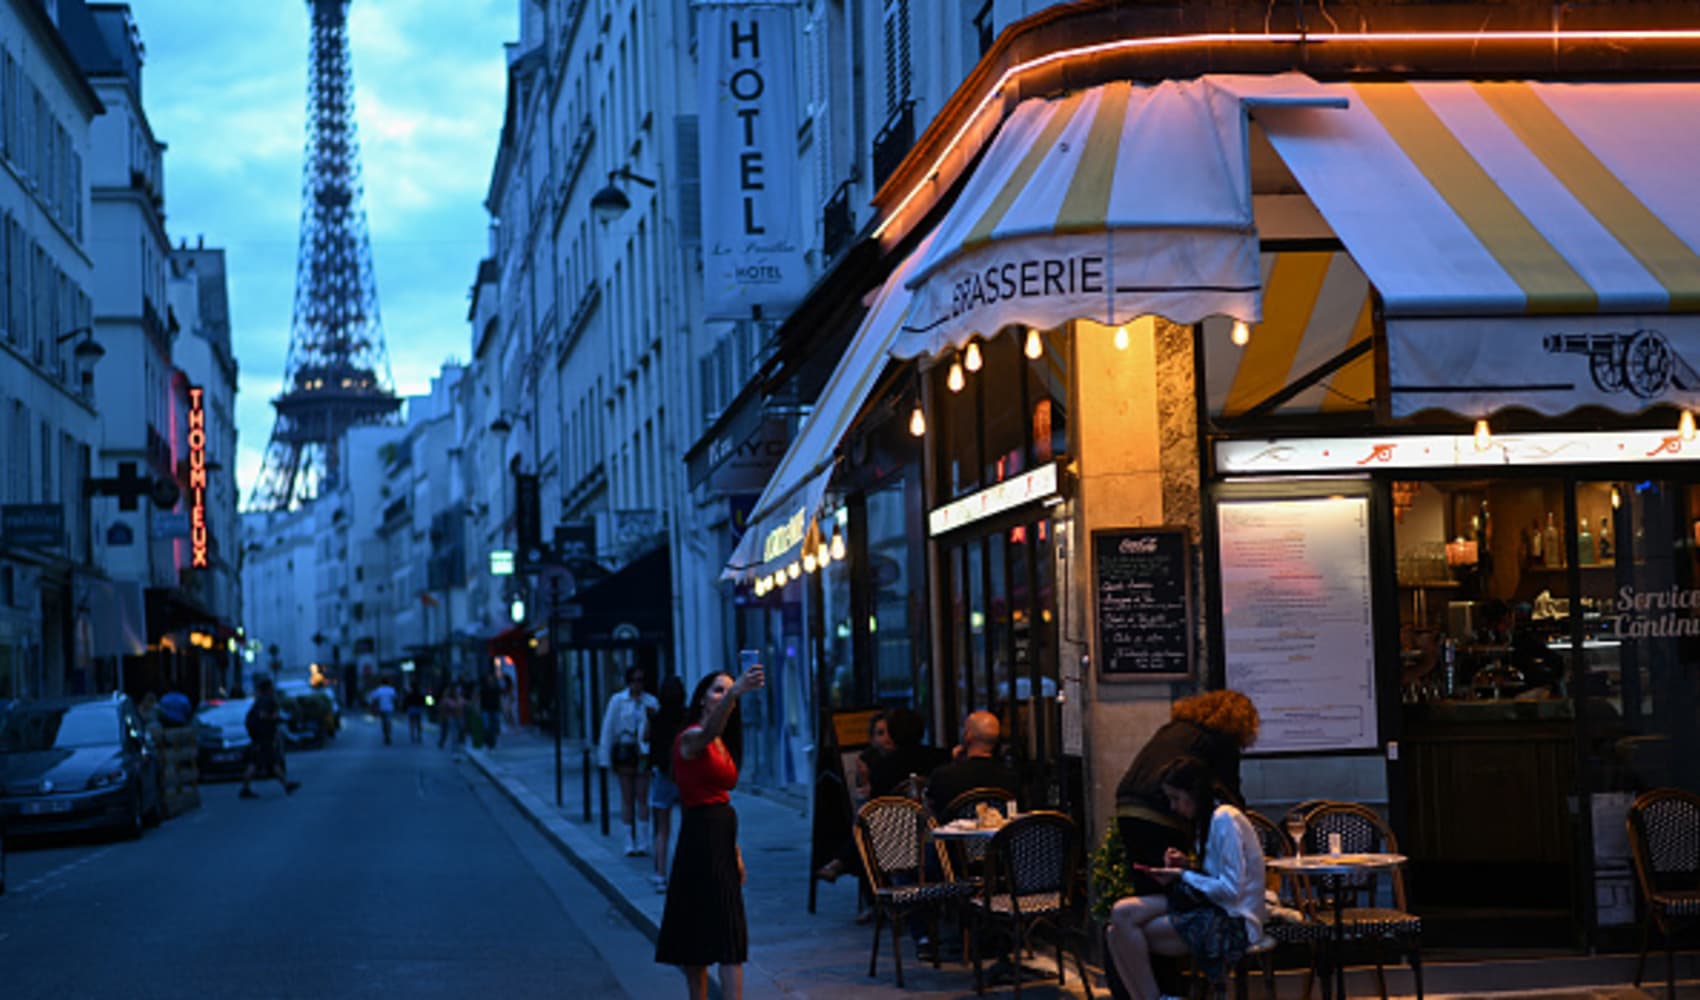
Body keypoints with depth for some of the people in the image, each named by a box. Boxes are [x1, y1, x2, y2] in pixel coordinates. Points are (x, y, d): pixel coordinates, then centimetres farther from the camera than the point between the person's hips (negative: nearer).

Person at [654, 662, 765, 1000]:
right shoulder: (690, 739, -12)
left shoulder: (724, 746, 16)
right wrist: (735, 693, -55)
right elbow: (708, 731, -37)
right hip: (701, 841, -9)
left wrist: (735, 851, 19)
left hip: (722, 842, 9)